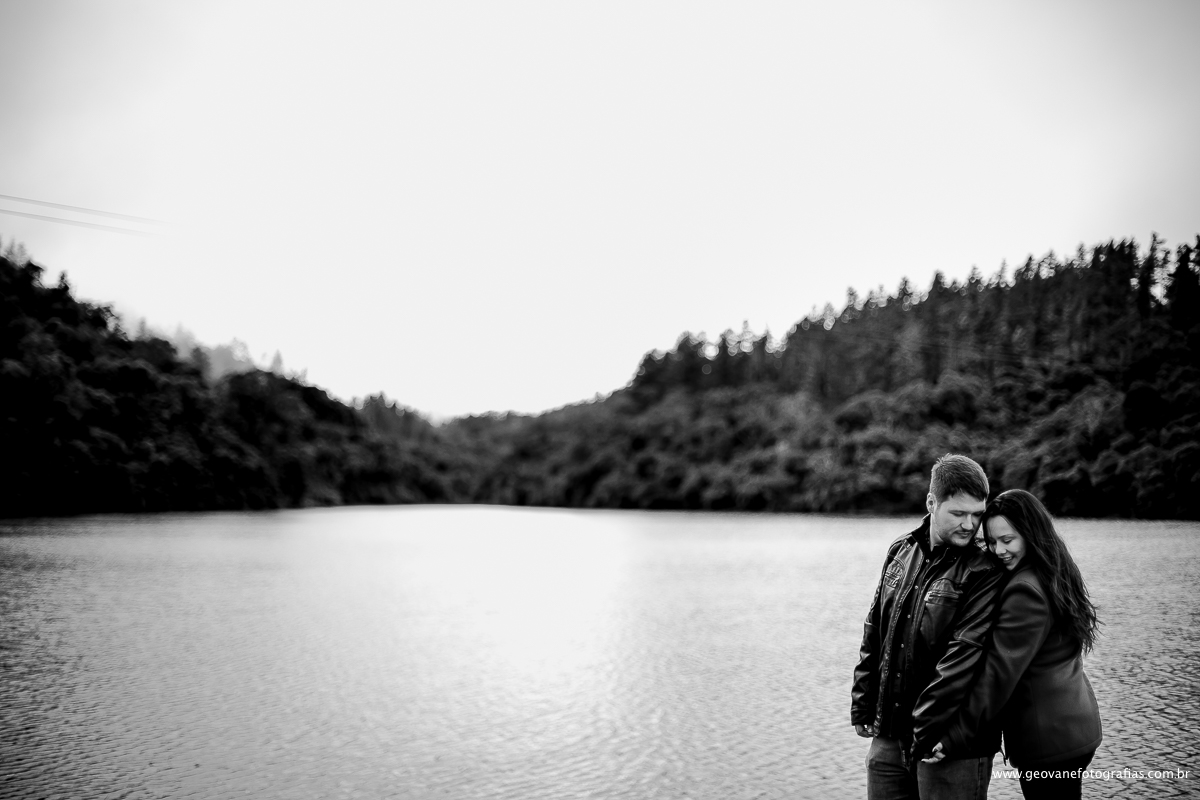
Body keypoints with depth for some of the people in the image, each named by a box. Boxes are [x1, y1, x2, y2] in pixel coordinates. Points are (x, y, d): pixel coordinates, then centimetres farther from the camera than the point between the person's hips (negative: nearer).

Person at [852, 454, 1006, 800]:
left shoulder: (985, 573, -13)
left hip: (952, 745, -5)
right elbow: (874, 634, 12)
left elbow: (964, 656, -19)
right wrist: (862, 706, 10)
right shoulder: (901, 552, 6)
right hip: (888, 735, 5)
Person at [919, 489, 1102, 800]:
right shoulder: (1058, 574, 9)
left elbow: (999, 672, -23)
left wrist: (955, 736, -21)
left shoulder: (1024, 591, -20)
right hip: (1077, 727, 9)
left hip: (1048, 738, -9)